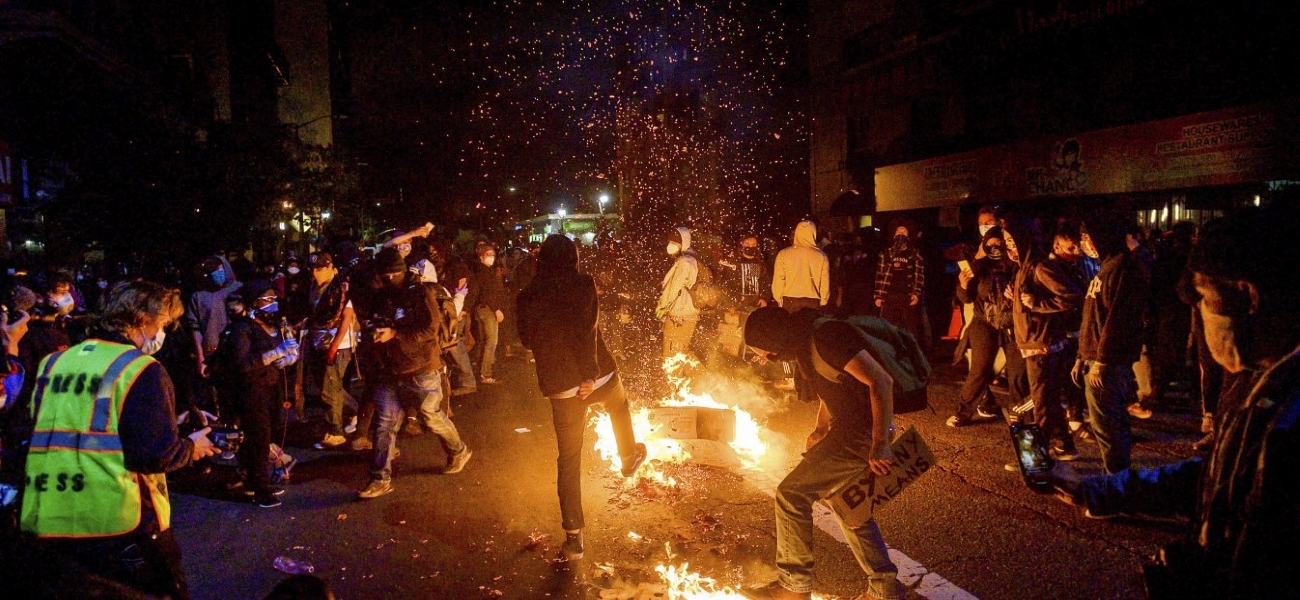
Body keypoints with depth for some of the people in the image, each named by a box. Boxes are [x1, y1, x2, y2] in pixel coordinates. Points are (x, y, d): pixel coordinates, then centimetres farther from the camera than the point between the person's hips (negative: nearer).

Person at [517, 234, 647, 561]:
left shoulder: (527, 296, 2)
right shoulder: (582, 283, -8)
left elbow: (526, 339, 13)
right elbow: (587, 330, -19)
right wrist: (590, 374, -19)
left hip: (560, 387, 2)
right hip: (597, 376, -2)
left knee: (568, 460, 9)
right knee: (619, 402, 35)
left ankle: (574, 537, 10)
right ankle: (629, 456, 51)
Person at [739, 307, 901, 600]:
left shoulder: (827, 338, -23)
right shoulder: (803, 346, 7)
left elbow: (881, 382, -26)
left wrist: (880, 444, -25)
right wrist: (821, 429, 7)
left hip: (864, 433, -10)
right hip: (847, 427, 10)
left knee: (791, 493, -7)